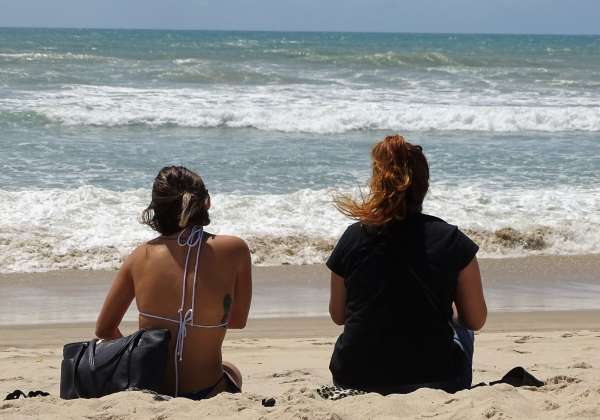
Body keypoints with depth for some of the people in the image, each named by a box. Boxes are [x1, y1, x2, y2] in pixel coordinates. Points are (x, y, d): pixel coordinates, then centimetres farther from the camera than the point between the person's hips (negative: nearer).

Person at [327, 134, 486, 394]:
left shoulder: (353, 238, -3)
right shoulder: (451, 240, -8)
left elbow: (338, 315, 9)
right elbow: (476, 320, -1)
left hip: (354, 380, 2)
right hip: (434, 380, -2)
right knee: (460, 331, 32)